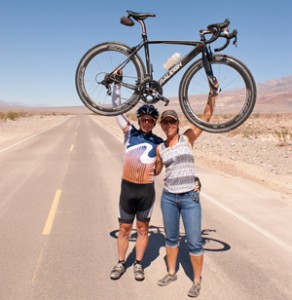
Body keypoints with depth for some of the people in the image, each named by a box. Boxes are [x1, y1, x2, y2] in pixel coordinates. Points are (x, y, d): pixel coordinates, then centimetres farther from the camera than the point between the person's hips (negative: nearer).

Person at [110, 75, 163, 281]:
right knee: (124, 229, 11)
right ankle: (121, 264, 29)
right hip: (127, 188, 0)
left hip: (147, 190, 0)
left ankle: (139, 264, 29)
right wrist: (117, 84, -9)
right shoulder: (130, 132, 0)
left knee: (143, 229, 12)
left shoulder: (158, 142, 1)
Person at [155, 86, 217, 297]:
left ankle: (197, 281, 19)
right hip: (168, 197, 3)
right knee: (171, 237, 16)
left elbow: (207, 116, -9)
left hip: (190, 198, -3)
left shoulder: (188, 137, -3)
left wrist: (212, 94, -18)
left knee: (194, 242, 1)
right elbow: (156, 170, 20)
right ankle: (172, 273, 36)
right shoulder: (160, 148, 5)